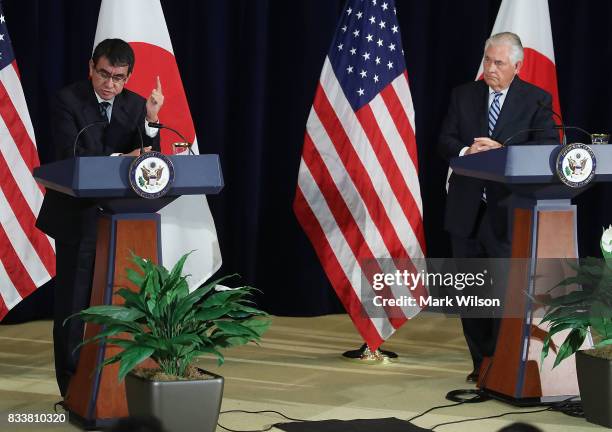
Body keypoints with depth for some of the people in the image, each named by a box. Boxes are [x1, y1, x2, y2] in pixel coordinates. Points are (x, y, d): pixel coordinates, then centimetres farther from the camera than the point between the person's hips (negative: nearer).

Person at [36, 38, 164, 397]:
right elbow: (71, 155, -19)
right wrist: (120, 159, -27)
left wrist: (151, 119, -18)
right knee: (73, 303, 0)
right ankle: (72, 386, 8)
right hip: (77, 216, -3)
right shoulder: (68, 101, -7)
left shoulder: (135, 105, 5)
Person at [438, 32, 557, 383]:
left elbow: (547, 147, -9)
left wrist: (502, 151, -20)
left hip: (508, 211, -4)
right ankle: (481, 364, 19)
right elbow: (445, 142, 6)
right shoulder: (463, 95, 9)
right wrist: (467, 152, -16)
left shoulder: (536, 100, 0)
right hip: (466, 209, 4)